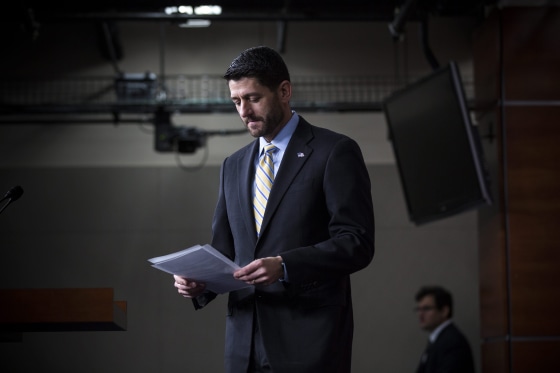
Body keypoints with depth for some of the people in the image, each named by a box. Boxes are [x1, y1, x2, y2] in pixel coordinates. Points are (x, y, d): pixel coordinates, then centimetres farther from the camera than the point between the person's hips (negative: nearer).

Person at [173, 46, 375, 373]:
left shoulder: (335, 152, -3)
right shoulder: (234, 166, 17)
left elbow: (357, 243, -11)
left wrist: (284, 266, -23)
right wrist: (200, 280, -3)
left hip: (309, 341, -5)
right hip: (245, 344, 6)